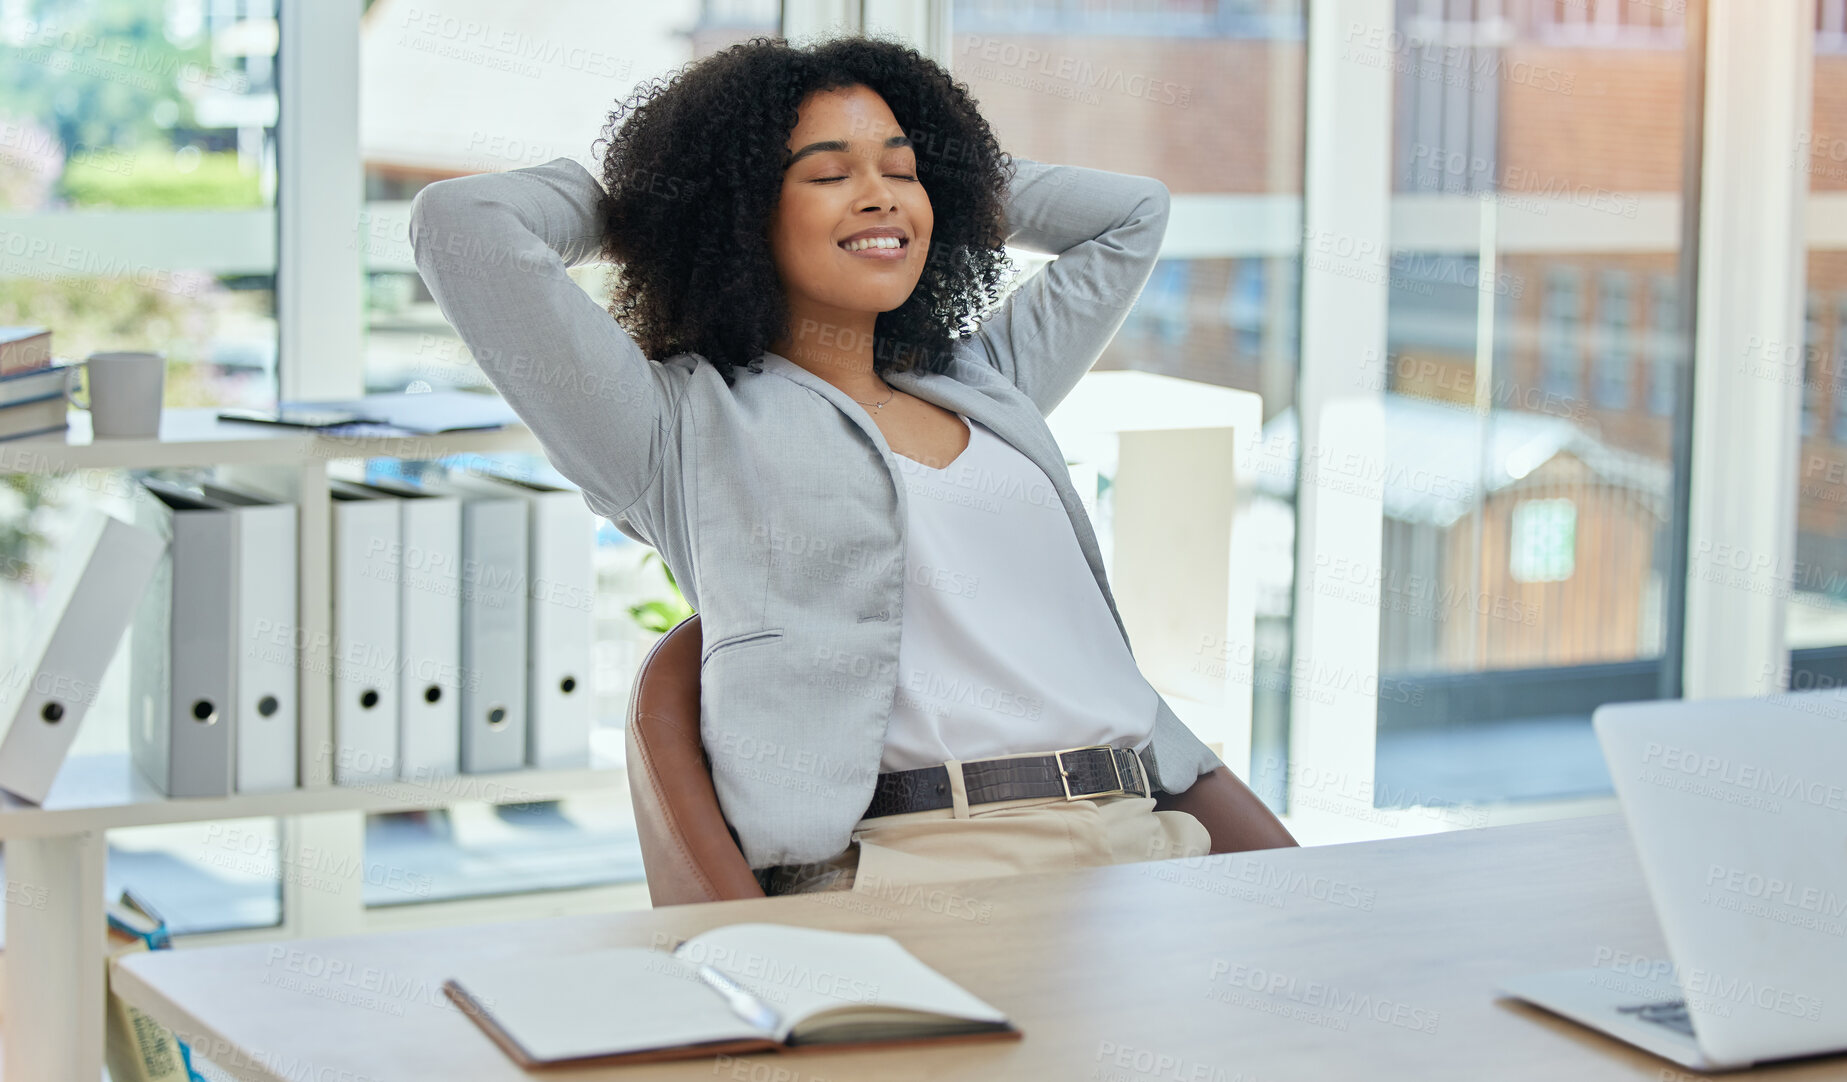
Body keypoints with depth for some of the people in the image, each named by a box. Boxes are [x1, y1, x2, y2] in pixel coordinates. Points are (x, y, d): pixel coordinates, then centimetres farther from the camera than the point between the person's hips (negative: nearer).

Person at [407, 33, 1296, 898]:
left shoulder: (986, 387, 27)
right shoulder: (687, 421, 11)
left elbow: (1133, 211, 42)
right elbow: (461, 224, 3)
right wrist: (625, 199, 22)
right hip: (918, 858, -6)